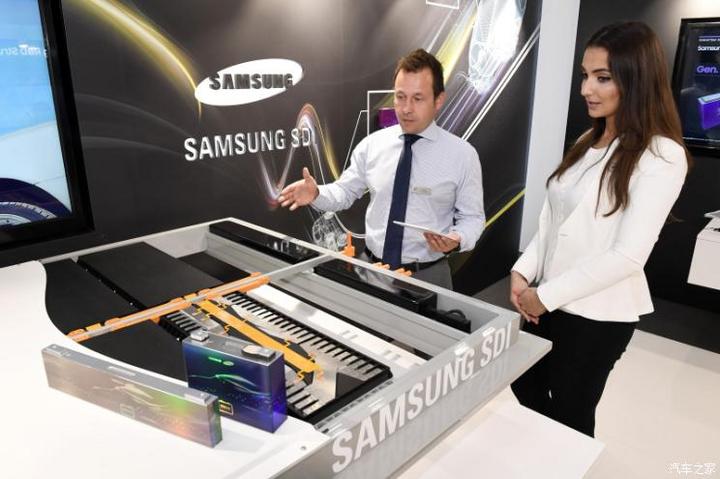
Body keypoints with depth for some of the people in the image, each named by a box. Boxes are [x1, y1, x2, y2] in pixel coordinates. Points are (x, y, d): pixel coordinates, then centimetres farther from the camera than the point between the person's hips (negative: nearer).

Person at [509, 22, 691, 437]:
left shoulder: (661, 156, -16)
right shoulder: (589, 142, 7)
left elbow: (628, 255, -22)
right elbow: (553, 220, 7)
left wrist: (546, 295, -18)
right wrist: (523, 271, -5)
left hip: (597, 315, -7)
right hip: (549, 302, 7)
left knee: (570, 415, 12)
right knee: (526, 391, 22)